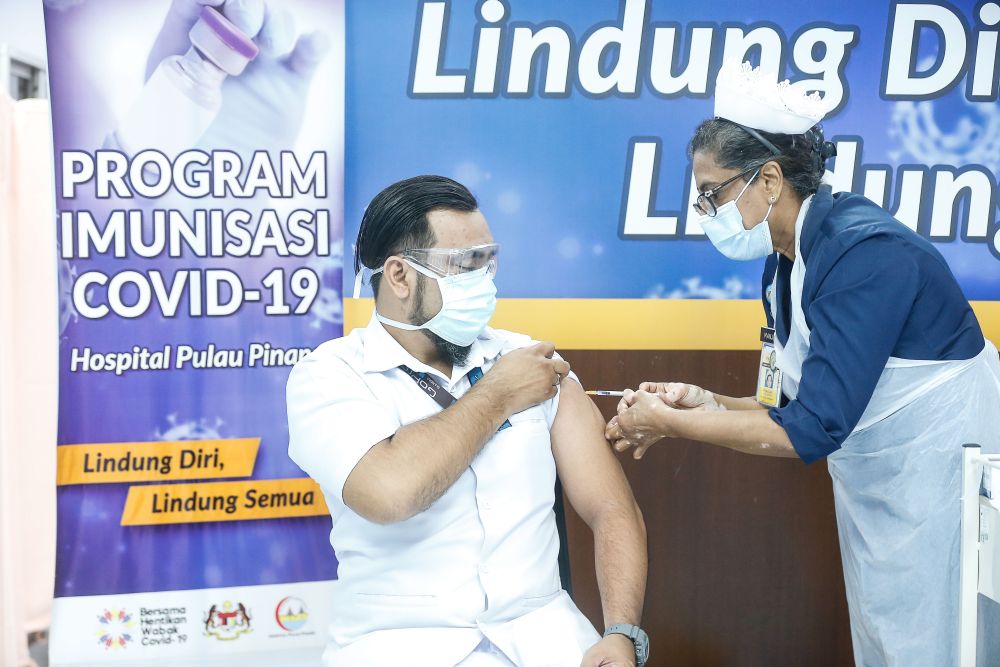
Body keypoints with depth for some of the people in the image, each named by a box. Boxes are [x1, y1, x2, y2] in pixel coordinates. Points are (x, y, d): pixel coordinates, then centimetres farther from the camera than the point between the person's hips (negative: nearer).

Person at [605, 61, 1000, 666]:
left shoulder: (866, 252, -25)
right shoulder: (784, 265, 2)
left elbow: (810, 430, -29)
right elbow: (802, 403, 7)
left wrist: (668, 422, -21)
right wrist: (708, 403, -10)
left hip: (943, 475, -8)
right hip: (873, 489, 8)